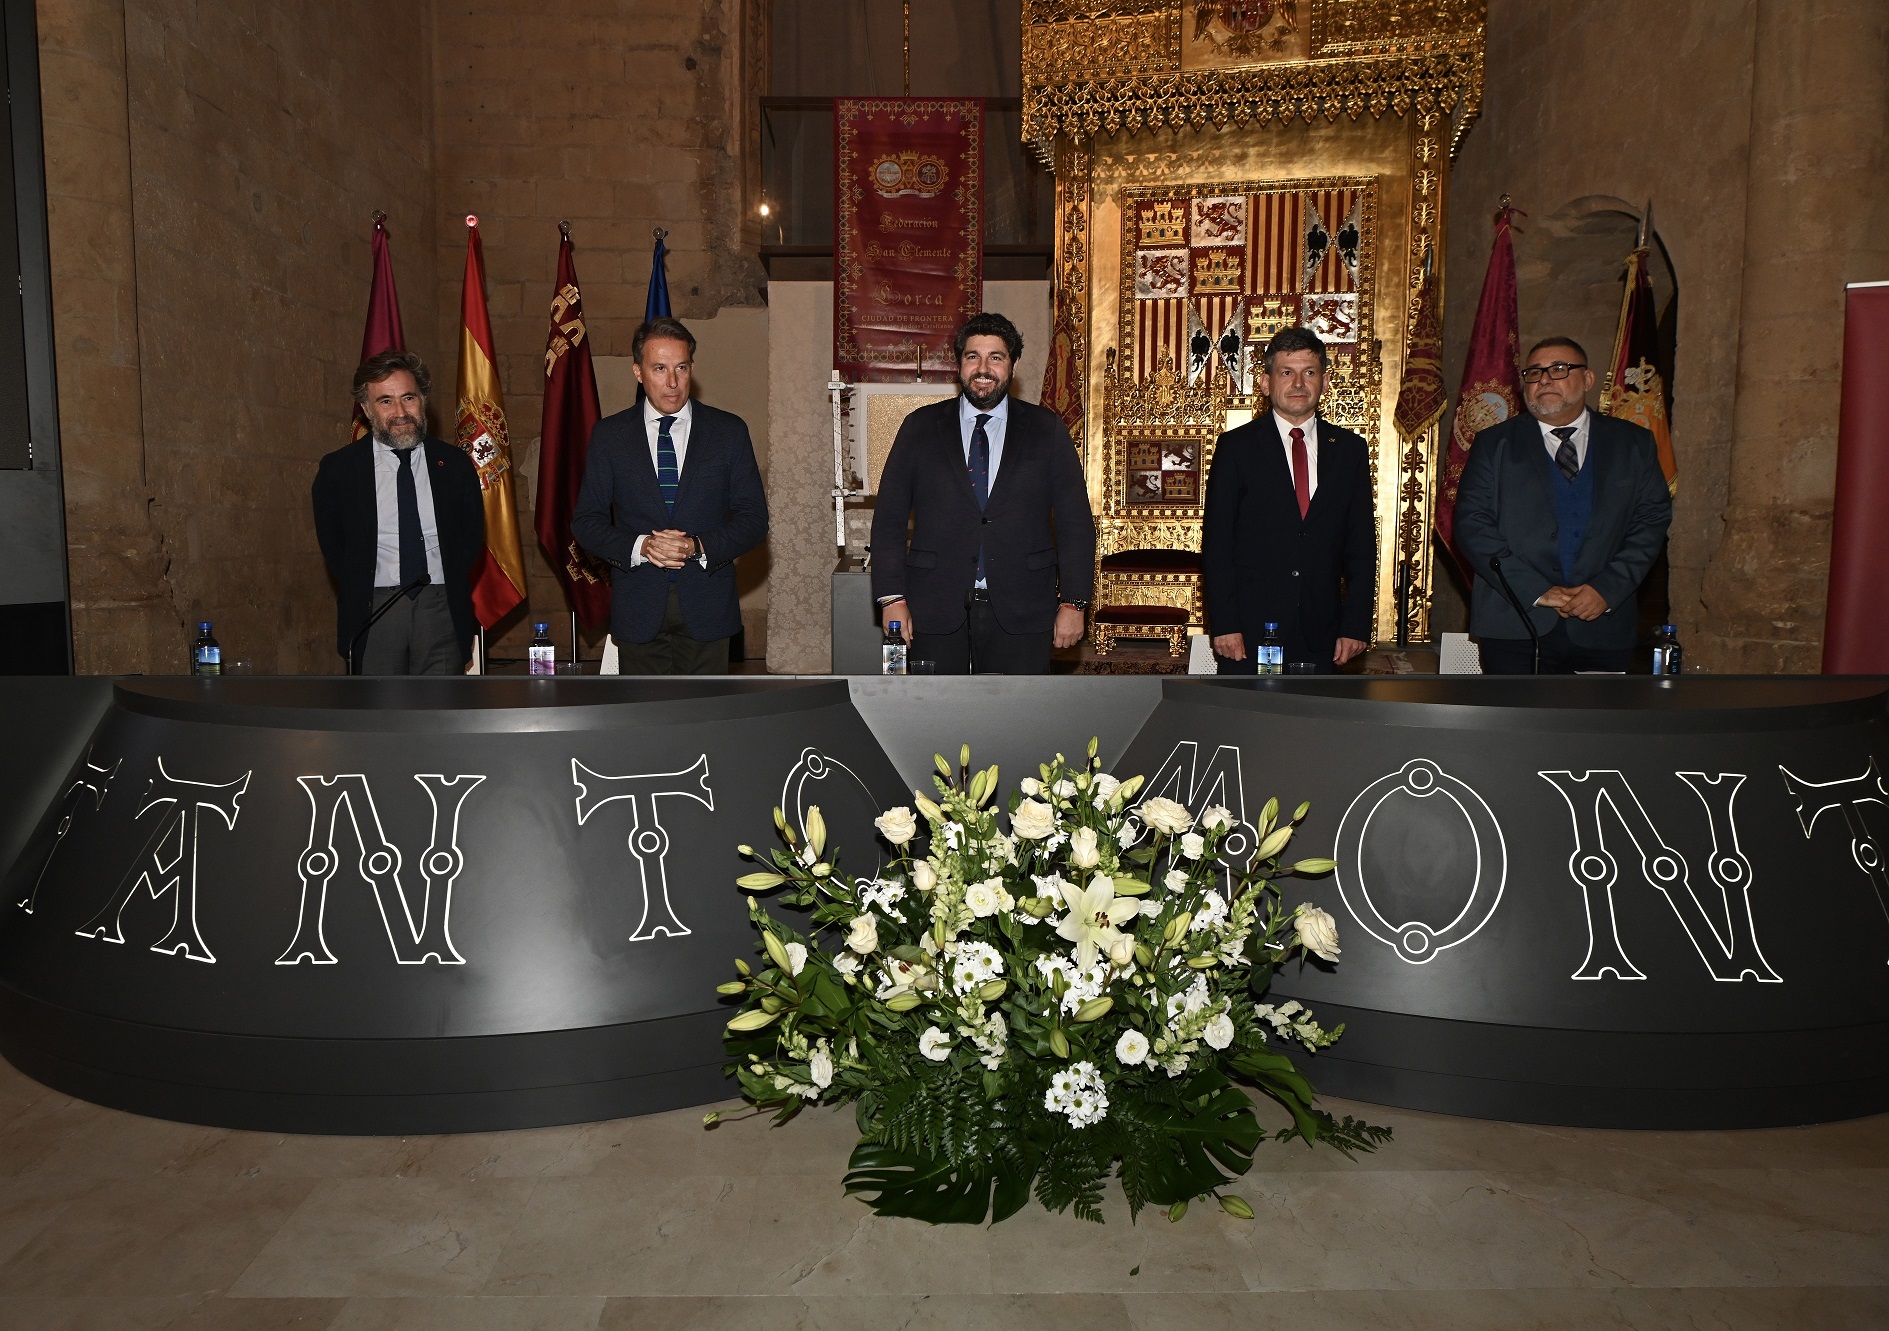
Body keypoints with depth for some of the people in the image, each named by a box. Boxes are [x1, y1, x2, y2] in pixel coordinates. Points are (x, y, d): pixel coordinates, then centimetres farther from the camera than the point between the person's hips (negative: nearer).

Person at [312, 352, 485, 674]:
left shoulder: (455, 464, 7)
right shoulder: (337, 469, 5)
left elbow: (472, 538, 12)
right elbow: (332, 545, 11)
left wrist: (449, 590, 3)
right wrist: (361, 595, 3)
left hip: (442, 609, 1)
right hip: (373, 610, -1)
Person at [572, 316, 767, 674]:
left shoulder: (730, 431, 4)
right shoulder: (609, 435, 6)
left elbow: (754, 517, 2)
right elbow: (586, 520, 4)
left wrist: (698, 547, -15)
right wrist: (639, 547, -14)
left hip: (706, 606, 0)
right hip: (638, 610, 0)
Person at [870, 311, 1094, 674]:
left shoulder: (1047, 430, 8)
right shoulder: (920, 428, 8)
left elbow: (1075, 522, 6)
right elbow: (888, 519, 6)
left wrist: (1073, 602, -2)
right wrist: (892, 598, -3)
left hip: (1020, 615, 0)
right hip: (936, 613, 0)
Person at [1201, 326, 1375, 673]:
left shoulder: (1350, 449, 9)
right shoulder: (1236, 447, 1)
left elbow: (1362, 546, 9)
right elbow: (1216, 543, -3)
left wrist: (1356, 625, 2)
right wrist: (1224, 625, -10)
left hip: (1320, 637, 3)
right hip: (1248, 632, -2)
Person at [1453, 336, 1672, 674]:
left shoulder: (1634, 444, 12)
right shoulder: (1494, 444, 7)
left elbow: (1653, 520, 6)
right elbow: (1472, 526, -2)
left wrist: (1607, 589, -10)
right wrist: (1536, 590, -12)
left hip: (1603, 629, 2)